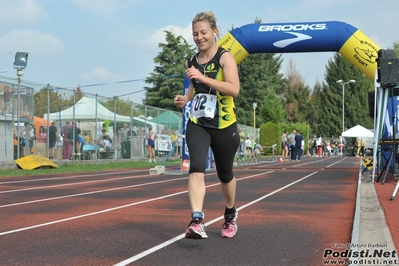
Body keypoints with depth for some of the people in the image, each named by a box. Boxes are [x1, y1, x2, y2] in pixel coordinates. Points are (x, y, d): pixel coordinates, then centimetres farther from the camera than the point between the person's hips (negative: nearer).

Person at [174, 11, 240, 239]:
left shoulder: (225, 57, -9)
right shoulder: (192, 62, 7)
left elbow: (234, 89, -24)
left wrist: (202, 77, -29)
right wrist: (186, 98, 4)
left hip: (224, 127, -3)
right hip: (197, 125, 3)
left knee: (225, 174, 13)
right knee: (196, 168, -21)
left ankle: (231, 214, 39)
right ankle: (197, 221, -29)